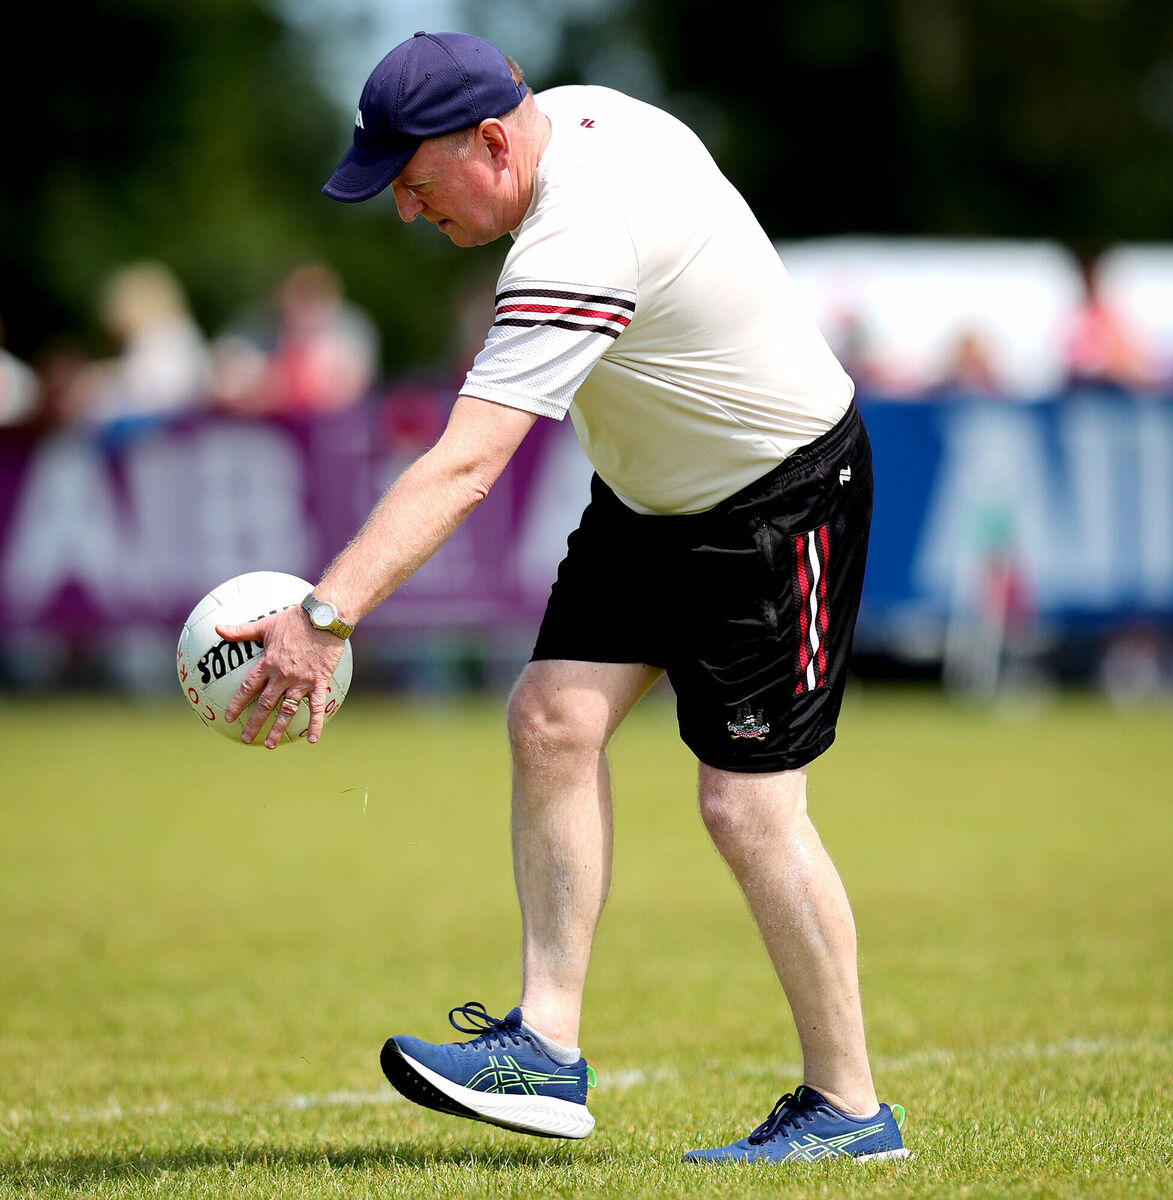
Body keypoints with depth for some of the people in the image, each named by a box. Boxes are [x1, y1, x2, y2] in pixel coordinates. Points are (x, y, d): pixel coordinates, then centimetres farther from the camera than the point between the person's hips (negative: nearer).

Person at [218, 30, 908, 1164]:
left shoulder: (579, 250, -34)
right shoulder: (575, 111, -6)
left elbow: (462, 468, -42)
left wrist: (324, 613, -47)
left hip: (783, 497, -9)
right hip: (649, 488, 10)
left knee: (746, 804, -10)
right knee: (555, 717, -6)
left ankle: (849, 1106, 2)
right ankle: (547, 1045, -7)